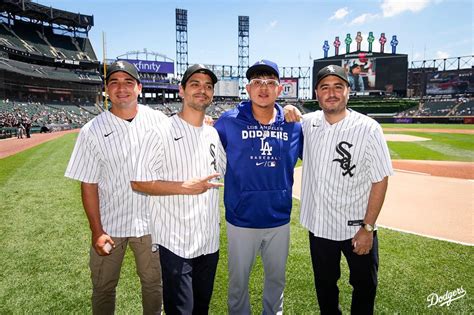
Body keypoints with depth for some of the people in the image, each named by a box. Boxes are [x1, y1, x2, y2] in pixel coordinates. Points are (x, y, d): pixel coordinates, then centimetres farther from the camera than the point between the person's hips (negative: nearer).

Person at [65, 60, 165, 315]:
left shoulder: (158, 121, -5)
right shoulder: (92, 131, -7)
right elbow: (88, 184, -6)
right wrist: (97, 231, -7)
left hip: (151, 221, 1)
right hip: (110, 225, 0)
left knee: (153, 283, 17)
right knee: (103, 287, 17)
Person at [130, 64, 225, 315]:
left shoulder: (213, 134, 8)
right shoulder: (162, 133, -13)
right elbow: (139, 183, -16)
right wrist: (186, 186, -23)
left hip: (209, 240, 6)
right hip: (176, 242, -6)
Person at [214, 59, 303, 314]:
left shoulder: (293, 125, -2)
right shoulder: (229, 121, -9)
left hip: (279, 219, 3)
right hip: (241, 219, -2)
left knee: (276, 277, 23)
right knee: (238, 280, 17)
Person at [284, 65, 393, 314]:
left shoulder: (368, 129, -14)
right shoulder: (308, 123, -3)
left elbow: (380, 180, -12)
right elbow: (291, 119, 19)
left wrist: (368, 228, -14)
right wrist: (290, 110, -5)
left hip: (357, 228, -3)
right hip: (318, 225, 4)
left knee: (364, 285, 19)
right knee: (324, 284, 23)